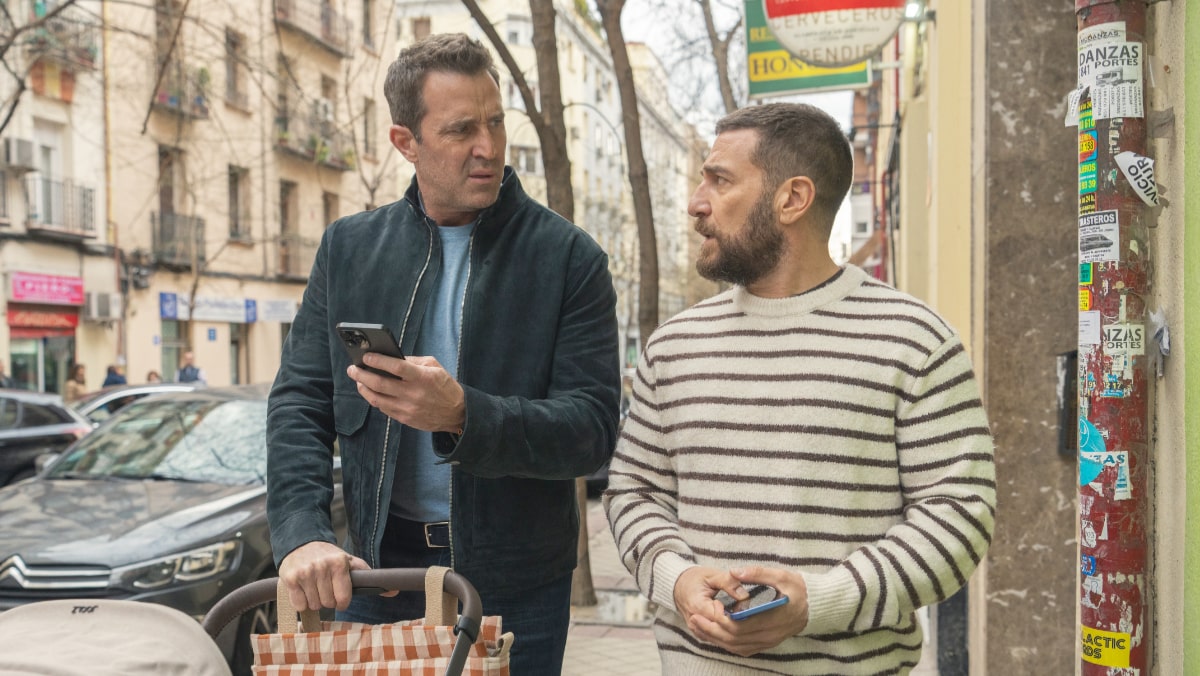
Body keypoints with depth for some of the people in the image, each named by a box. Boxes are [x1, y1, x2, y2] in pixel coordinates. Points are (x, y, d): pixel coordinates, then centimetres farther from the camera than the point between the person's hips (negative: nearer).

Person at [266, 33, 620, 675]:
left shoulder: (568, 257, -6)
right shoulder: (348, 247, 4)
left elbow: (593, 428, -12)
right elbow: (299, 404, 2)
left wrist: (462, 415, -28)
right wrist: (302, 534, -14)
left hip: (516, 586, -2)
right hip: (377, 571, 2)